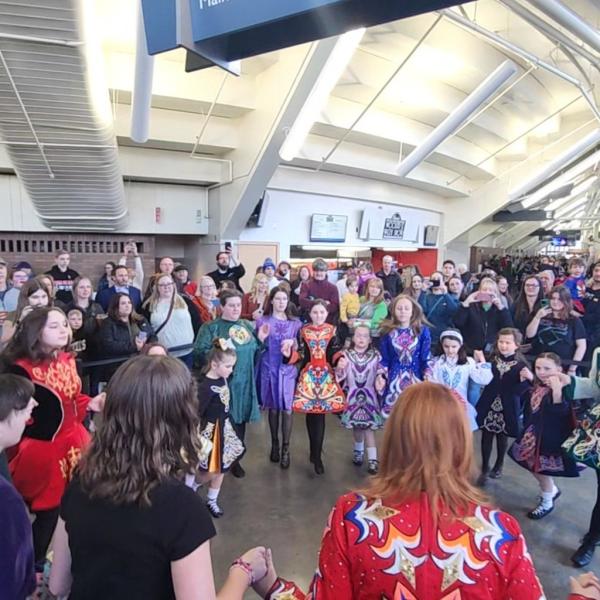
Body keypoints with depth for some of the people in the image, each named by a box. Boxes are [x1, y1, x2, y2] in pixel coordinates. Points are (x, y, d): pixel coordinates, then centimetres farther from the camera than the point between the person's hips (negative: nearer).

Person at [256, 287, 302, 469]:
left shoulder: (296, 322, 7)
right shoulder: (262, 321, 3)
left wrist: (293, 343, -10)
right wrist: (261, 338, -13)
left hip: (288, 369, 0)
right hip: (269, 368, 0)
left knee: (287, 409, -2)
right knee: (273, 408, 9)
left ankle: (285, 448, 11)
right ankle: (274, 443, 27)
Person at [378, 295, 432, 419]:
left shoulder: (423, 330, -2)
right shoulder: (388, 331, 0)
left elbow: (426, 356, -1)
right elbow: (383, 358, 4)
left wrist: (428, 376, -10)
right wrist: (380, 376, -6)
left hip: (415, 376, -1)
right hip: (395, 377, 1)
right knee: (392, 411, 2)